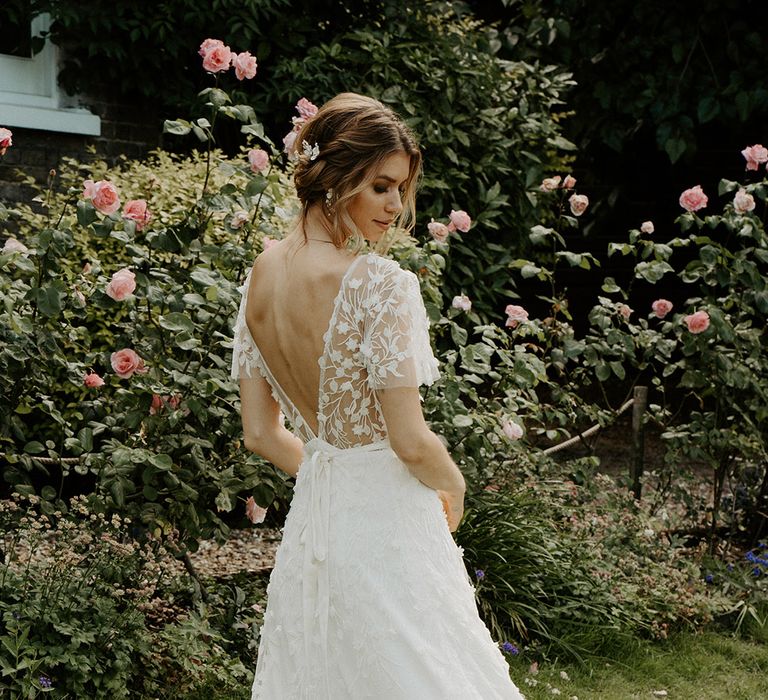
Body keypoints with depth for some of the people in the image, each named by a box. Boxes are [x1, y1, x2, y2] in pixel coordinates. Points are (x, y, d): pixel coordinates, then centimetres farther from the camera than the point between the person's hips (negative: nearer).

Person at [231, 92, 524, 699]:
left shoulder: (260, 277, 1)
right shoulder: (380, 283, -21)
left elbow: (261, 432, 6)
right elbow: (411, 441, -20)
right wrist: (453, 489, 0)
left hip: (311, 514, 7)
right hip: (386, 527, -7)